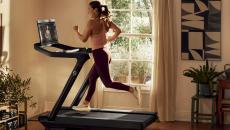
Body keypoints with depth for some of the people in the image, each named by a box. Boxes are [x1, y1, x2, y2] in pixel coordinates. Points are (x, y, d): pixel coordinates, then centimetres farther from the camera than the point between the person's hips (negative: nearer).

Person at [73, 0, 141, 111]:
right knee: (91, 78, 18)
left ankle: (132, 90, -11)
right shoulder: (106, 21, 7)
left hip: (99, 54, -9)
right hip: (105, 53, 9)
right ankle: (86, 104, 25)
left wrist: (76, 31, 6)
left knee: (107, 83, -3)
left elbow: (83, 39, -11)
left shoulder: (91, 22, -14)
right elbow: (118, 31, 7)